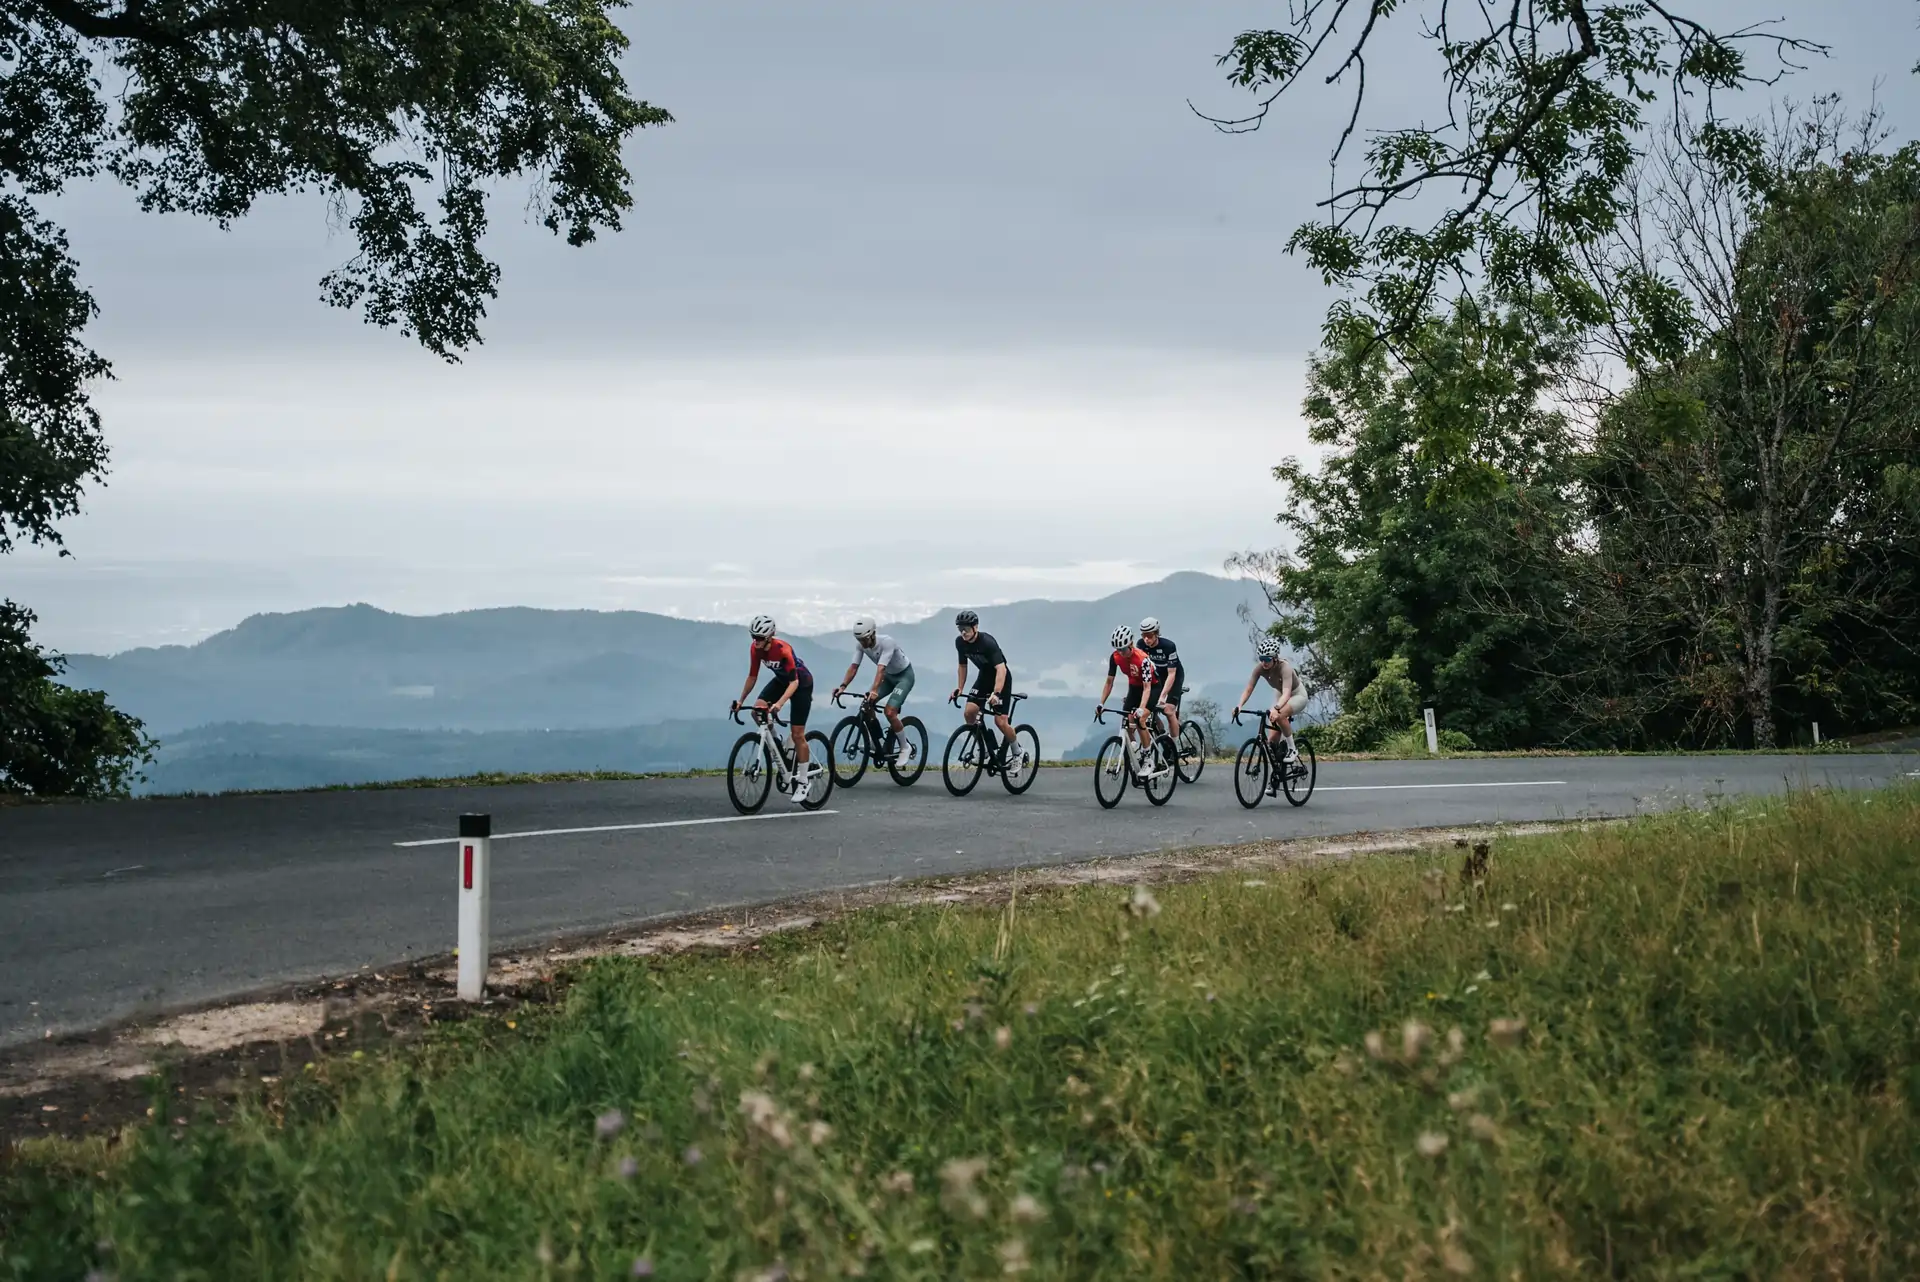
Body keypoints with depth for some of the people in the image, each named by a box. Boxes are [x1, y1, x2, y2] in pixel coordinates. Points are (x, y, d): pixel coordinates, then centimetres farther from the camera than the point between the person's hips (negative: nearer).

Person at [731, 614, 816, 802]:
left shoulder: (783, 650, -35)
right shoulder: (755, 649, -17)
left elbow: (794, 682, -38)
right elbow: (752, 676, -5)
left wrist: (779, 703, -51)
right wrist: (740, 700, -8)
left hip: (801, 683, -6)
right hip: (781, 680, 6)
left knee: (797, 734, -7)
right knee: (757, 709, -19)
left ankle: (803, 780, 5)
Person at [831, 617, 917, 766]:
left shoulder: (887, 642, -34)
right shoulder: (860, 644, -15)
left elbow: (881, 669, -43)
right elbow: (854, 667, -18)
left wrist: (874, 691, -55)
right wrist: (842, 686, -33)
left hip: (904, 675, -7)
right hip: (888, 676, 7)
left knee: (889, 711, -22)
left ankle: (905, 747, -4)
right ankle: (876, 745, 5)